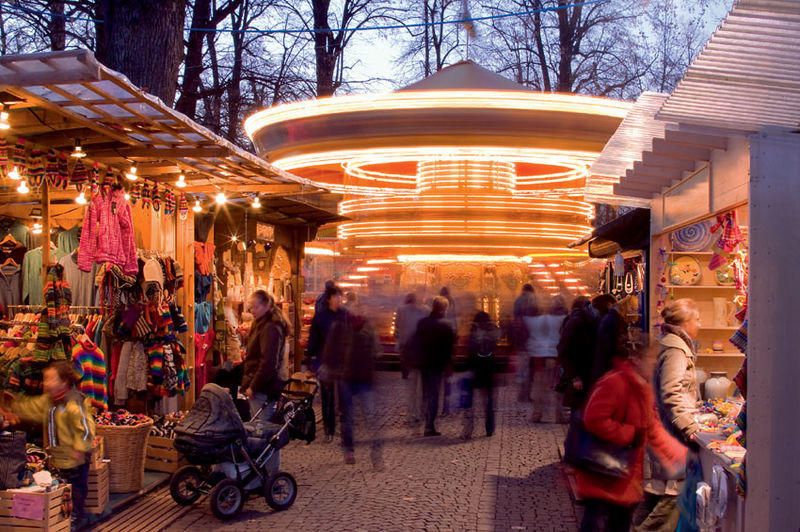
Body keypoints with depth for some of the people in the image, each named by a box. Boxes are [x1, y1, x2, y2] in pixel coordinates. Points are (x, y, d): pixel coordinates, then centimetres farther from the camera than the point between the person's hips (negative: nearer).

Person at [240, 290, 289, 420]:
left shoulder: (270, 328, -16)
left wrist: (253, 386, -19)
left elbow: (267, 362, -21)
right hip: (259, 386, 10)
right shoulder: (261, 325, 16)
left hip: (263, 387, -10)